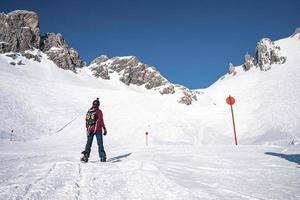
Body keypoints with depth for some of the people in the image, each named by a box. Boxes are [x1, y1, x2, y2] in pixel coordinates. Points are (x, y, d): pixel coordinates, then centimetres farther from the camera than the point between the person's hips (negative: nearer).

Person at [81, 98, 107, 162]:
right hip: (97, 129, -4)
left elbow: (86, 121, 12)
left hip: (90, 130, 4)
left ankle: (85, 156, 9)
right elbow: (101, 121, -11)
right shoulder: (99, 111, -7)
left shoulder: (88, 111, 9)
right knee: (100, 143, 2)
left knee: (88, 143, 12)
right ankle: (102, 157, 0)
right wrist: (104, 129, -7)